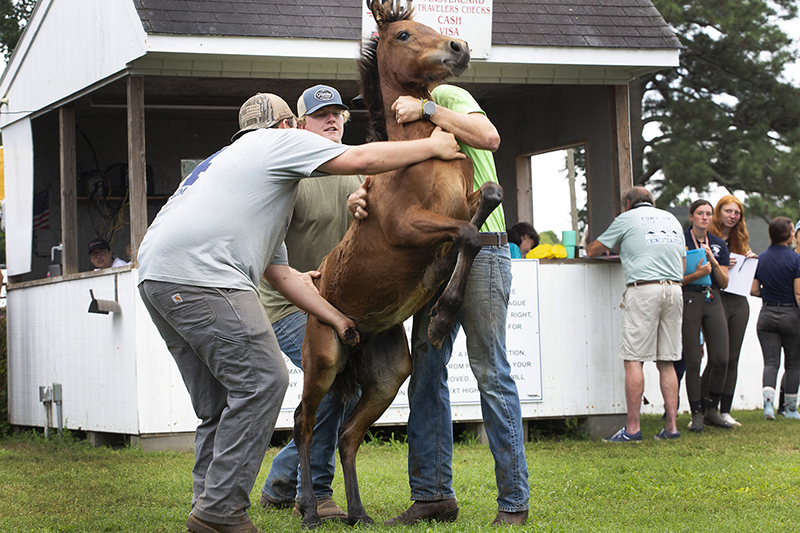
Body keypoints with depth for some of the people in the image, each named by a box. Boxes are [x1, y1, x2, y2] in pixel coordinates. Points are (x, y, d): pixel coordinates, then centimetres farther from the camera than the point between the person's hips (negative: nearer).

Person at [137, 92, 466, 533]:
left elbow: (281, 273, 31)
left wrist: (338, 319, 26)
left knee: (219, 405, 12)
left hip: (158, 278, 10)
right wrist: (431, 146, 10)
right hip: (197, 270, -10)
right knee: (261, 380, -11)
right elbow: (361, 159, -3)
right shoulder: (279, 141, 11)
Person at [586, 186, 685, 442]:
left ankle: (632, 428, -10)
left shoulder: (627, 218, 7)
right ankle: (671, 426, 4)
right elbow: (683, 264, 25)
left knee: (634, 359, -5)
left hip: (643, 289, -5)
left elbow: (592, 250, 13)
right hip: (674, 289, 5)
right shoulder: (672, 219, 22)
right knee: (666, 361, 8)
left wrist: (605, 249, 35)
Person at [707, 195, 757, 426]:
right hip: (715, 300, -6)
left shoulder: (740, 241, 16)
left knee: (733, 358, 5)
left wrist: (752, 259, 3)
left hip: (739, 303, 6)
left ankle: (725, 411, 10)